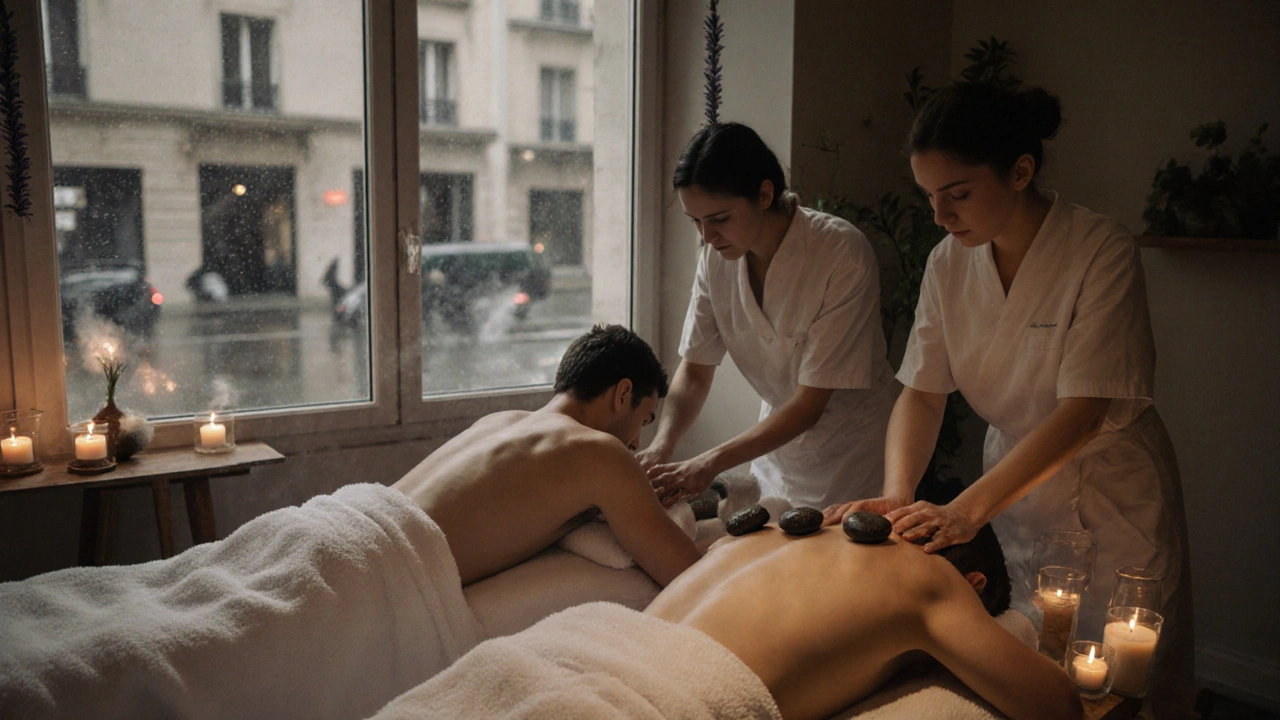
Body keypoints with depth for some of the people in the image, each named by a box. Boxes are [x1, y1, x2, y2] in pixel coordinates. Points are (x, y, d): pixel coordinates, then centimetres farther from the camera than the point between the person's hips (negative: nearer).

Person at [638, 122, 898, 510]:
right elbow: (695, 369, -4)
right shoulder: (716, 256, -9)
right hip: (779, 438, 5)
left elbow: (810, 403, -25)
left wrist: (712, 462, -33)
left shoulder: (843, 255, -26)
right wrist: (660, 446, -22)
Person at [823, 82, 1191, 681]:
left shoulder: (1102, 252, -22)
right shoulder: (949, 261, -6)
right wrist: (896, 497, -25)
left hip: (1110, 502, -4)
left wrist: (966, 509, -35)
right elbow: (921, 393, -8)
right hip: (1011, 485, 4)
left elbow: (1082, 412, -27)